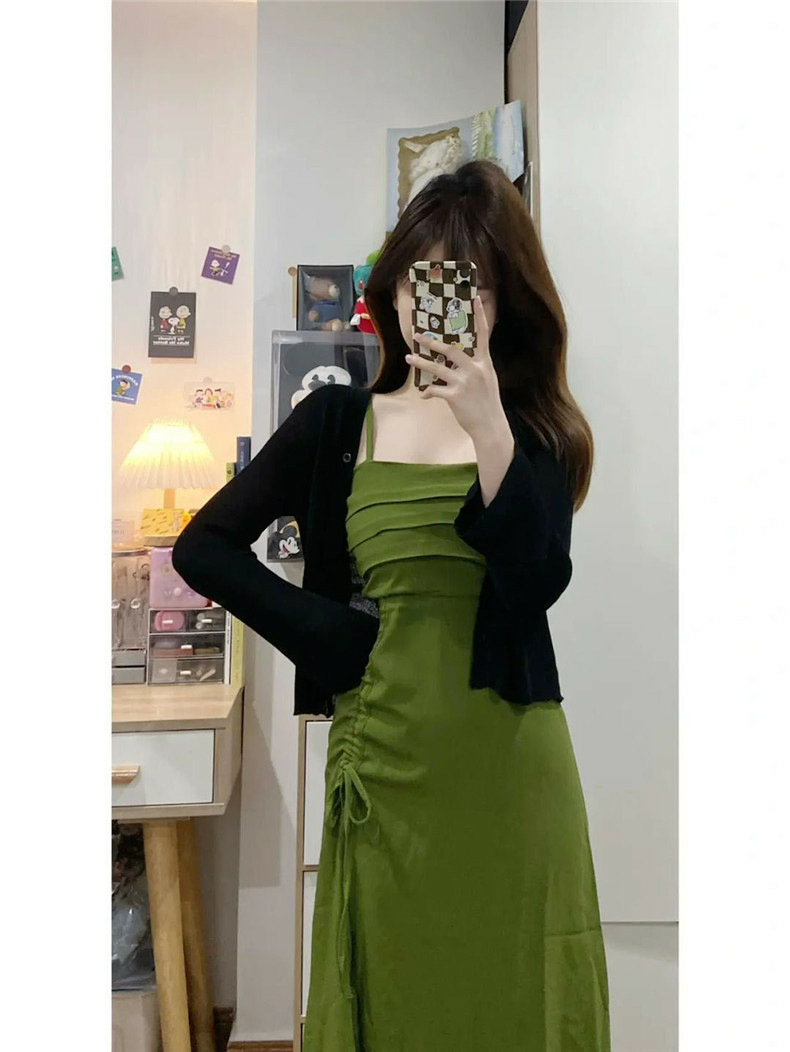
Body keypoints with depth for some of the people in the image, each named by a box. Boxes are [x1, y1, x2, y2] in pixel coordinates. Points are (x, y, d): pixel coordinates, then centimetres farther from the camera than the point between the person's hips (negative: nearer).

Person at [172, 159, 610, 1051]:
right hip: (385, 755, 0)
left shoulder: (536, 431, 3)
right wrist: (325, 631, -7)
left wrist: (489, 430, -22)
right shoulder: (337, 421, 2)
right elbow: (202, 547, 2)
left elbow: (537, 584, -13)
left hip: (508, 758, 1)